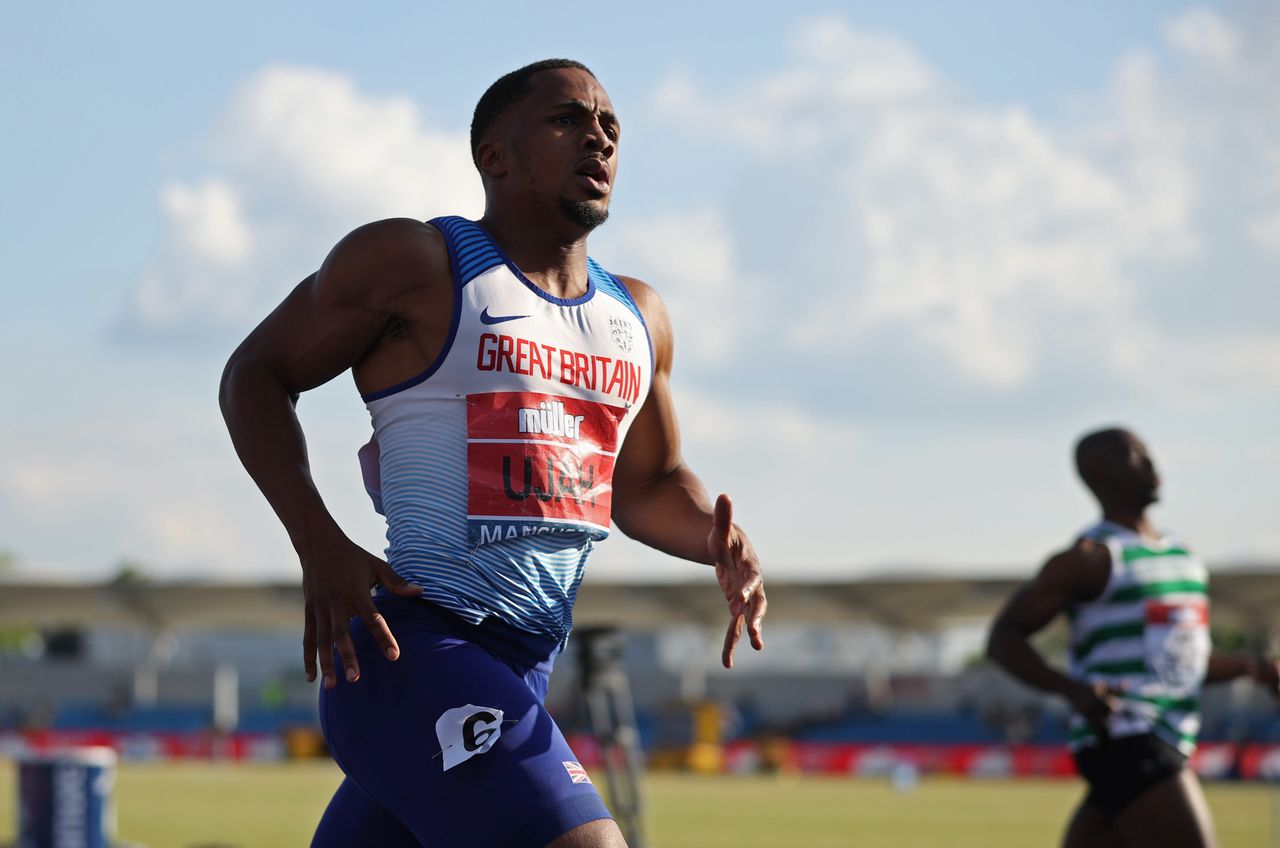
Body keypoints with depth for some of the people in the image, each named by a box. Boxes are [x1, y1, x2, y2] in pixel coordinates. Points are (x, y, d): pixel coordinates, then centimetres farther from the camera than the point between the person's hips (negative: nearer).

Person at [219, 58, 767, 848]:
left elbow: (647, 485, 30)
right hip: (414, 653, -8)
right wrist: (320, 545, -12)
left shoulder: (638, 318, 17)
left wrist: (719, 543, 6)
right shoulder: (415, 263, -3)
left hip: (520, 676, 8)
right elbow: (256, 375, 3)